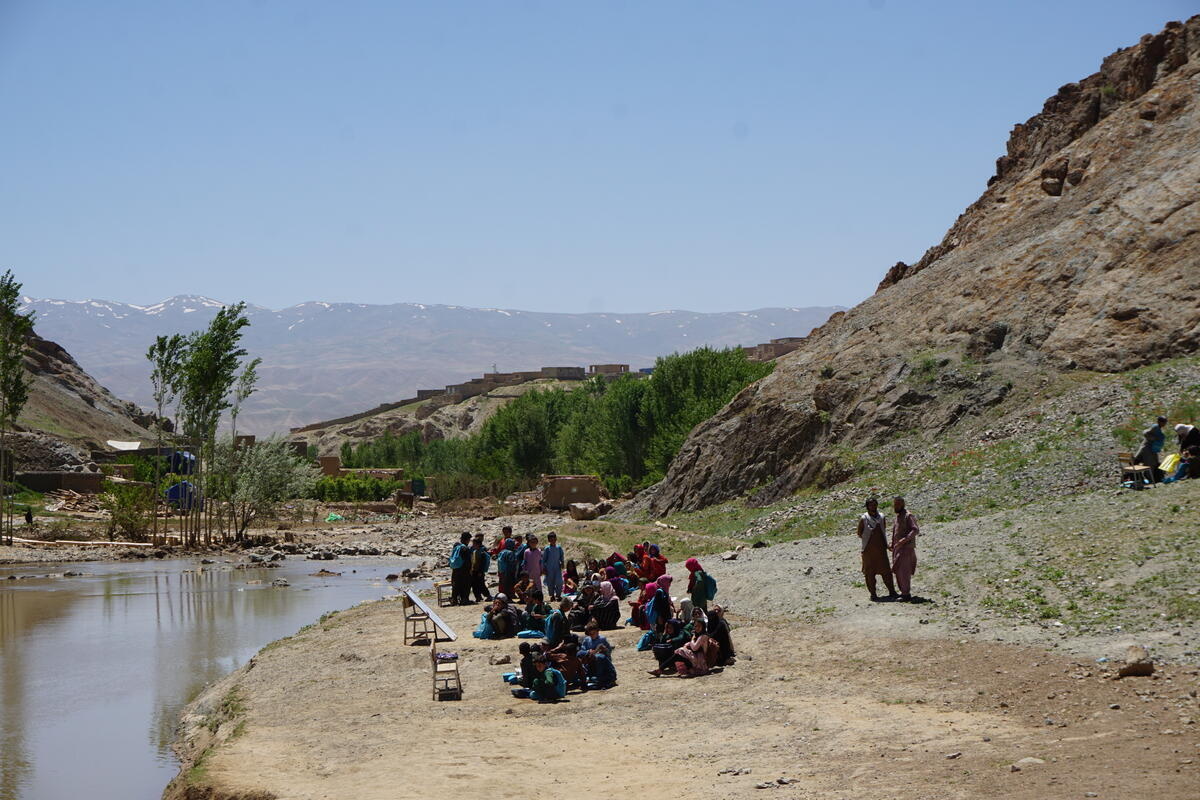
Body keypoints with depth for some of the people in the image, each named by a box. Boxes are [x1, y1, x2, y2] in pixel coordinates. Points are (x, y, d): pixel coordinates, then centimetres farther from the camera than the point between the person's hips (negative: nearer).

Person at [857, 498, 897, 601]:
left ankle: (892, 592, 10)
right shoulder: (863, 519, -5)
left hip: (881, 549, 3)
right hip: (868, 549, -3)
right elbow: (859, 533, 2)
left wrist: (885, 544, 10)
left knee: (886, 571, 3)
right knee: (870, 573, 2)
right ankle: (873, 594, 10)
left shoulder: (882, 518, 8)